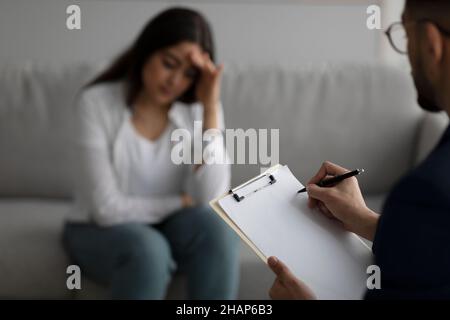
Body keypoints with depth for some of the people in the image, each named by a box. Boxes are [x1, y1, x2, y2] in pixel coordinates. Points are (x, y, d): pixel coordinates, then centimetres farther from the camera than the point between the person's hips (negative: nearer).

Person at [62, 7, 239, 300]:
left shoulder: (198, 109, -8)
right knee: (147, 251, -34)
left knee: (214, 227, -28)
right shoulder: (97, 102, -16)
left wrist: (211, 108, -24)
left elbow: (210, 198, -20)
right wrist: (182, 202, -11)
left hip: (168, 226, 3)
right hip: (101, 230, -3)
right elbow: (107, 208, -19)